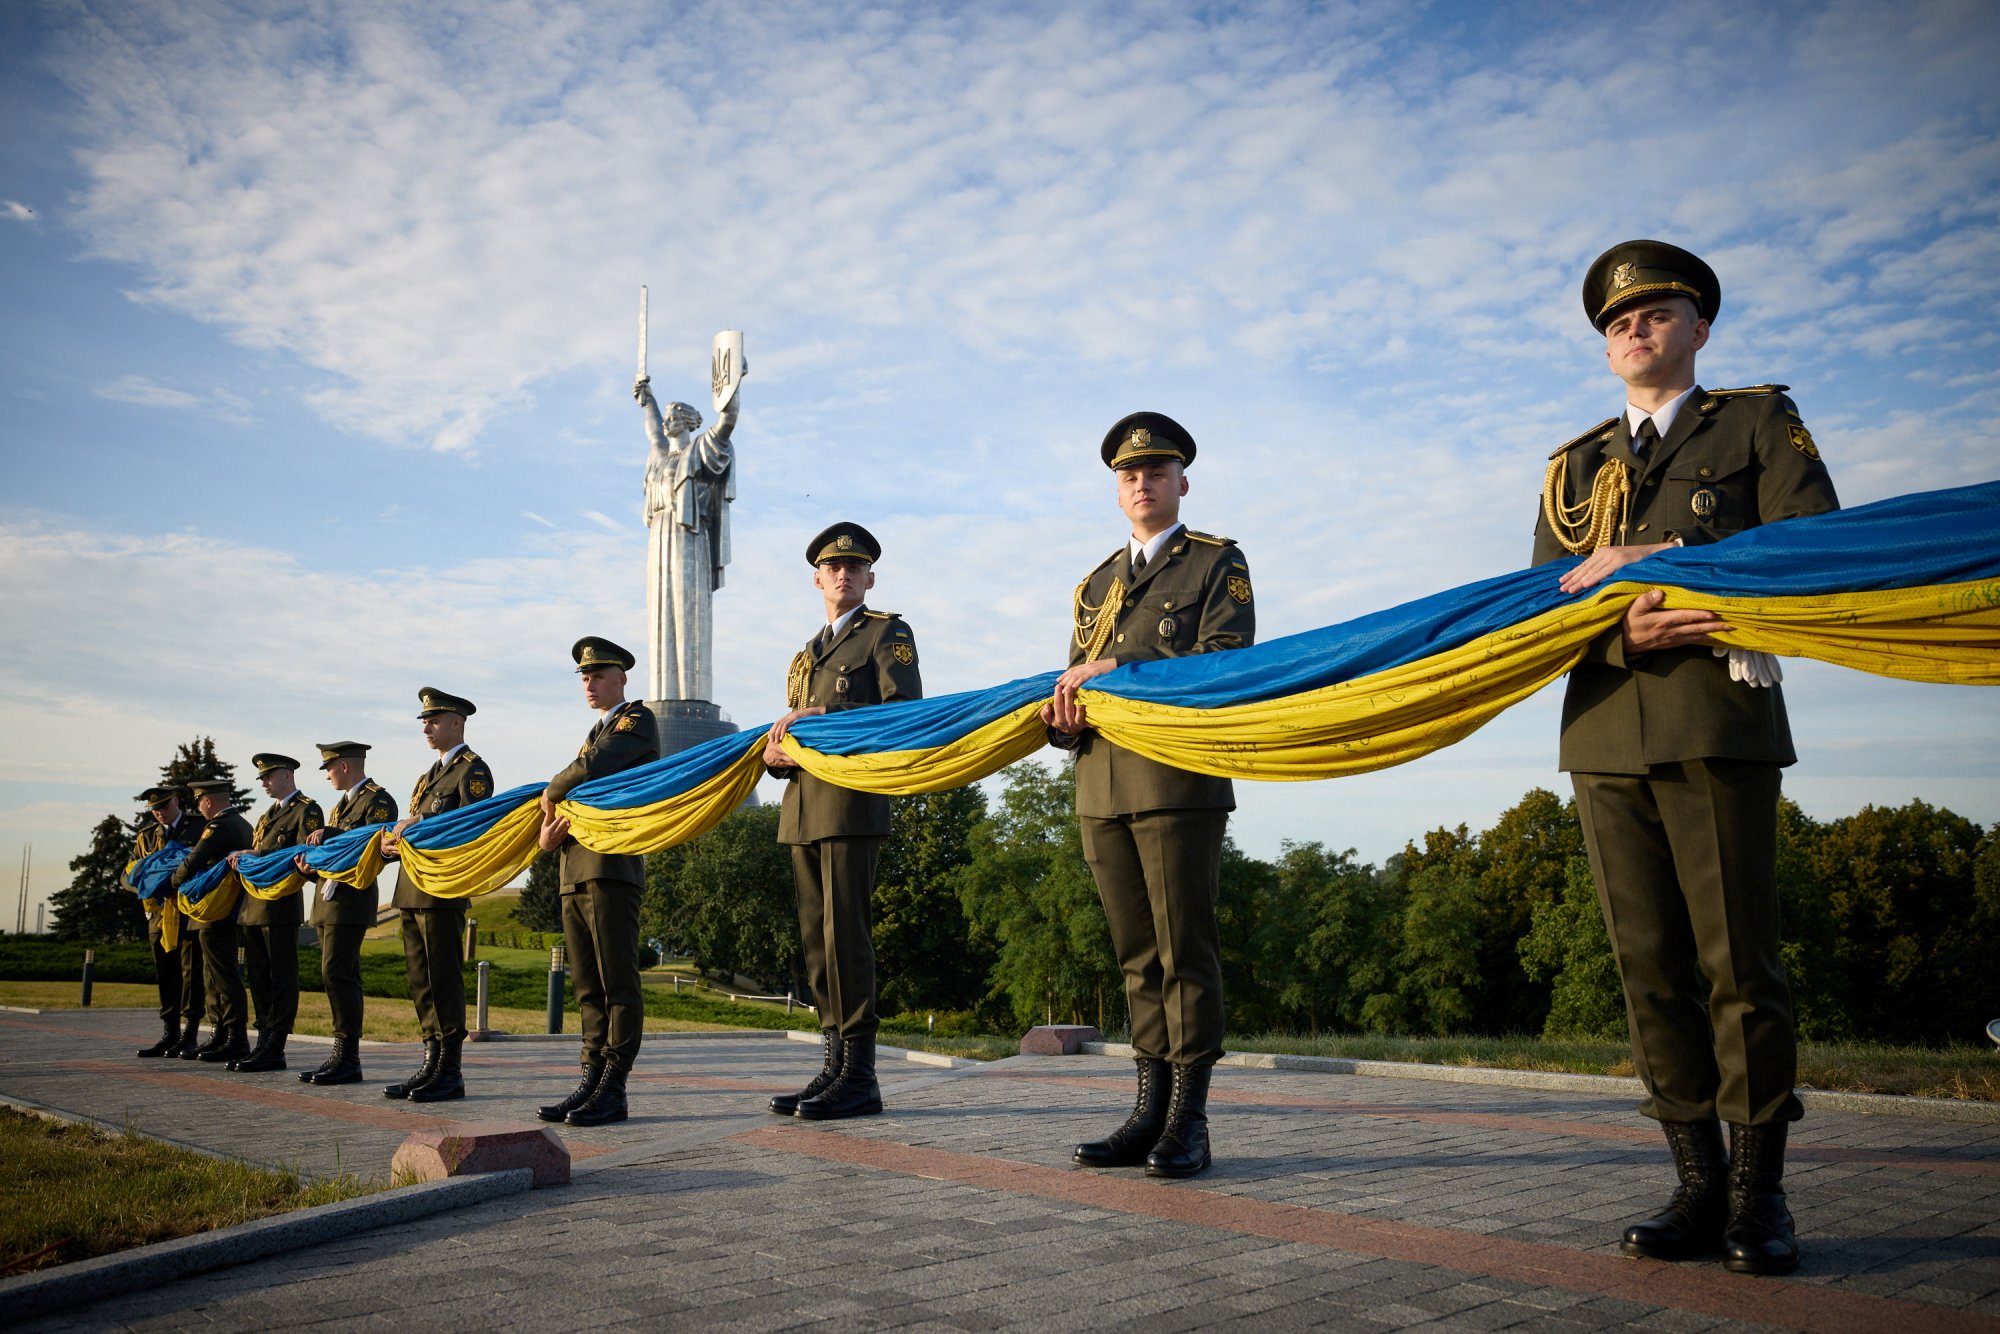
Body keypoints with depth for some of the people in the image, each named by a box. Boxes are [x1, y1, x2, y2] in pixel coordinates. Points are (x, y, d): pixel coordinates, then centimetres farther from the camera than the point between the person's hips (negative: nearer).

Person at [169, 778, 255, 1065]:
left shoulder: (219, 826, -15)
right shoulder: (243, 824, 15)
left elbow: (191, 864, -19)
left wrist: (174, 883, 1)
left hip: (216, 914, -10)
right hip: (231, 910, 10)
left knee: (224, 976, -7)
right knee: (213, 977, 16)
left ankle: (236, 1040, -6)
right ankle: (221, 1036, 20)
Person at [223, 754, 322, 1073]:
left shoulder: (307, 810, -5)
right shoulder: (268, 814, 23)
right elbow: (256, 851, 21)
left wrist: (252, 856, -16)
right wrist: (241, 857, -1)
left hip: (281, 905, -9)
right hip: (253, 906, 9)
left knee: (281, 976, -5)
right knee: (258, 976, 10)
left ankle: (274, 1050, -4)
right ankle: (264, 1043, 16)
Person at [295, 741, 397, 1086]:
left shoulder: (378, 799, -8)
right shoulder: (344, 802, 23)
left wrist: (327, 834, -18)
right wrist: (310, 855, -1)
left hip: (350, 899, -10)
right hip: (328, 901, 10)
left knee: (336, 972, -14)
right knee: (342, 976, 9)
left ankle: (347, 1058, -11)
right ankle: (344, 1057, 12)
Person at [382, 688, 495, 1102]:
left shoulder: (472, 770, -4)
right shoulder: (431, 773, 23)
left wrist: (418, 828, -17)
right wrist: (396, 839, 2)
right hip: (412, 890, 9)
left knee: (444, 979, -6)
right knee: (421, 980, 10)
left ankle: (450, 1072, -2)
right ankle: (432, 1065, 17)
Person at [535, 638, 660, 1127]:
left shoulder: (637, 719, -1)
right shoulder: (595, 733, 27)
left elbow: (592, 768, -17)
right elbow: (575, 794, 23)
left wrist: (551, 792, 1)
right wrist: (548, 833, 2)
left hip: (612, 868, -9)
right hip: (575, 872, 9)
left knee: (618, 982, -7)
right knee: (589, 988, 8)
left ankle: (613, 1089, -7)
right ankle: (591, 1082, 11)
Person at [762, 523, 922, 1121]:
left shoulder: (888, 633, 4)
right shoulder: (807, 652, 26)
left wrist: (824, 715, -15)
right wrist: (774, 751, 2)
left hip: (852, 802, -7)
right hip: (801, 808, 7)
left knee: (845, 933, -11)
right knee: (817, 938, 7)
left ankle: (859, 1077, -7)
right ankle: (833, 1065, 13)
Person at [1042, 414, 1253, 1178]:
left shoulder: (1218, 564, 6)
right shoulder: (1096, 585, 23)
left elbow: (1225, 663, -8)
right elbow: (1076, 682, 21)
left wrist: (1120, 669, -14)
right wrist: (1065, 717, -4)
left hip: (1180, 783, -5)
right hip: (1102, 790, 6)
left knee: (1185, 950, -5)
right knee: (1138, 956, 8)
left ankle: (1189, 1122, 0)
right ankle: (1150, 1113, 13)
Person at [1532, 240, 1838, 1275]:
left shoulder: (1759, 422, 12)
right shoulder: (1575, 466, 21)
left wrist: (1664, 556, -10)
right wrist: (1624, 632, -11)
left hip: (1718, 723, -3)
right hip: (1605, 734, 4)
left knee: (1738, 960, -4)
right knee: (1650, 966, 3)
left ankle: (1760, 1193, 8)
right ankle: (1700, 1185, 11)